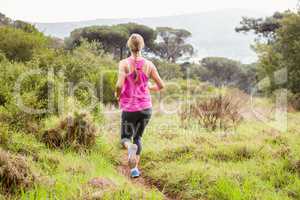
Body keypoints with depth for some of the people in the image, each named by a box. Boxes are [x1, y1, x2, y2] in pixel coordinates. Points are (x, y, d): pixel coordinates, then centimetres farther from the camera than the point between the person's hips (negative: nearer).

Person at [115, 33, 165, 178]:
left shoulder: (124, 64, -9)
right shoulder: (149, 65, -2)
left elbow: (119, 85, -20)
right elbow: (161, 86, 1)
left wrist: (118, 95, 1)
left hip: (129, 108, -2)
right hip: (146, 108, 2)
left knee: (125, 138, 15)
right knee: (138, 137, 21)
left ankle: (130, 147, -20)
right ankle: (135, 168, 15)